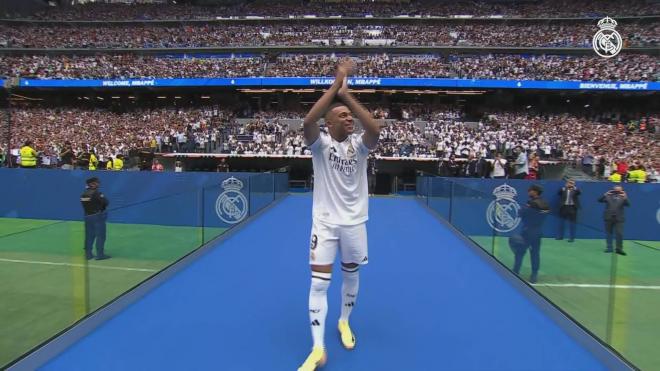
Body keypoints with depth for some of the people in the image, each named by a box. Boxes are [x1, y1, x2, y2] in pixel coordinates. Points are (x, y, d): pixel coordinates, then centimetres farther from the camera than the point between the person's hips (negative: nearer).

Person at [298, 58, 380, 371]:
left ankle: (344, 322, 43)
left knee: (352, 276, 17)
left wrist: (348, 95, -25)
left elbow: (375, 130, -26)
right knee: (319, 283, -4)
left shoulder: (359, 143, -3)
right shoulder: (320, 143, -8)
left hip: (354, 222, 3)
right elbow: (307, 123, -29)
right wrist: (336, 84, -28)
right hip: (325, 221, -2)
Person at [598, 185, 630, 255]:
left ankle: (619, 249, 0)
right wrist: (605, 195, -18)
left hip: (618, 219, -1)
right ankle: (609, 247, 16)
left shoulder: (623, 197, 6)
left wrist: (625, 198, -22)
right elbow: (600, 200, -3)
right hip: (608, 218, 1)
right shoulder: (608, 196, 6)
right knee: (609, 233, 8)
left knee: (619, 234, -6)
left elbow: (628, 204, -6)